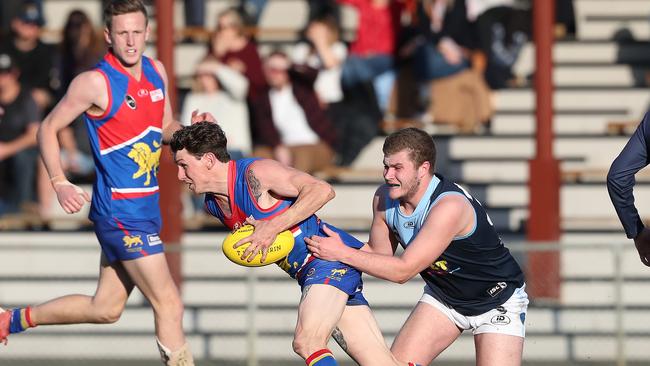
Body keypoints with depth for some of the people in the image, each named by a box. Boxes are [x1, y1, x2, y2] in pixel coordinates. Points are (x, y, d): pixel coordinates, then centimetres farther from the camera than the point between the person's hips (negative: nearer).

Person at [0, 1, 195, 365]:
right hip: (120, 211, -8)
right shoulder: (95, 82, -14)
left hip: (146, 207, 8)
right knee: (169, 304, -11)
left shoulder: (156, 71, 7)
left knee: (105, 308, 18)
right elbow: (48, 128, -5)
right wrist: (60, 183, -16)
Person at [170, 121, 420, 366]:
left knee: (306, 343, -27)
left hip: (331, 257, -8)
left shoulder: (256, 172, -17)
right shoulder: (212, 205, 9)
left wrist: (273, 227, -29)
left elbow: (321, 190, -25)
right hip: (308, 272, 8)